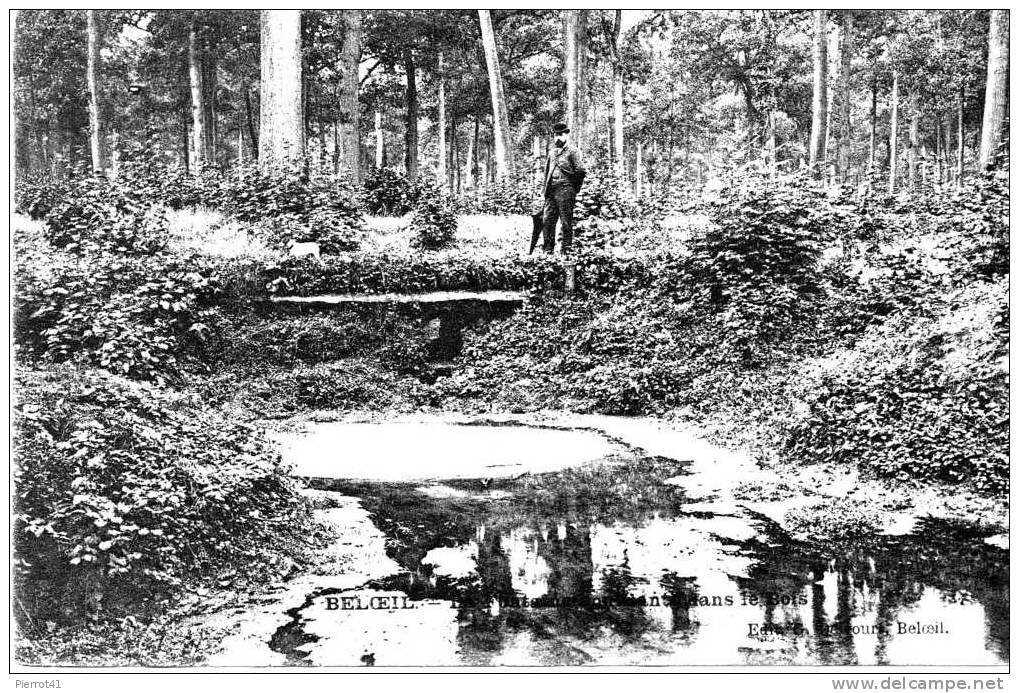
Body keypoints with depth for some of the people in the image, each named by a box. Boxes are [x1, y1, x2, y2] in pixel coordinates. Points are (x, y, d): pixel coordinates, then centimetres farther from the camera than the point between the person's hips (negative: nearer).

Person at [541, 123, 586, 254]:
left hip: (565, 190, -7)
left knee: (566, 221, -3)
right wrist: (546, 187, 15)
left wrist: (574, 188, -3)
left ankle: (566, 248, 2)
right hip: (551, 191, 7)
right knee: (547, 219, 3)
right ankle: (548, 248, 9)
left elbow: (581, 171, -9)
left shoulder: (572, 152, -2)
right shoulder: (552, 152, 19)